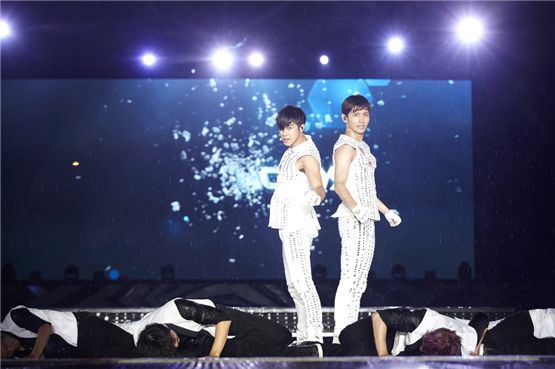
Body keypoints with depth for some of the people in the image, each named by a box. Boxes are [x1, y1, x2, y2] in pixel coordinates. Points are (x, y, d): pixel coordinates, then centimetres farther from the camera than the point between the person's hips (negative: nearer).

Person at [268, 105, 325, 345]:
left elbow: (319, 186, -28)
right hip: (289, 224, 10)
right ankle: (304, 334, 18)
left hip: (298, 225, -10)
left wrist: (316, 196, -47)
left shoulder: (306, 156, -16)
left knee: (301, 280, -17)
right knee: (293, 284, 13)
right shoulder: (293, 150, 12)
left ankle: (315, 336, -21)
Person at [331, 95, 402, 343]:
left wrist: (386, 211, 26)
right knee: (350, 277, -14)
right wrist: (356, 208, -33)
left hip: (366, 219, 9)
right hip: (352, 219, -9)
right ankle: (340, 335, -15)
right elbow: (340, 185, -19)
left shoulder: (362, 147, 19)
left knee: (360, 281, 8)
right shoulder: (345, 146, -9)